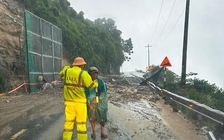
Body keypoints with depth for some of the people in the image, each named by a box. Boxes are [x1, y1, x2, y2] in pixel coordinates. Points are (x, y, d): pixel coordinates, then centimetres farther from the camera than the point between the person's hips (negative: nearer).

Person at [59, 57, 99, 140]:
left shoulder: (66, 71, 2)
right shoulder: (83, 74, -13)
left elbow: (61, 74, 27)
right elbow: (92, 86, -9)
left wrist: (70, 66, 23)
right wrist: (96, 82, 13)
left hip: (69, 101, 5)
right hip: (79, 101, -5)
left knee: (69, 121, 11)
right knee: (81, 122, 5)